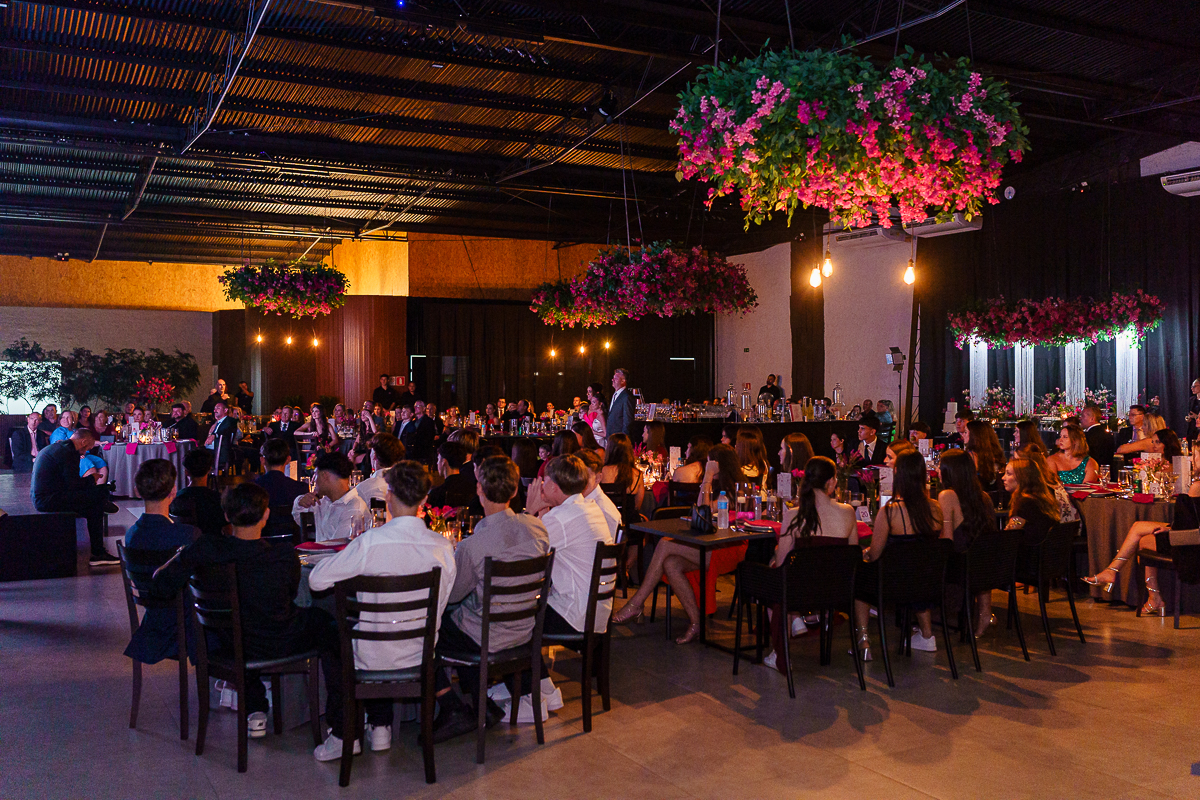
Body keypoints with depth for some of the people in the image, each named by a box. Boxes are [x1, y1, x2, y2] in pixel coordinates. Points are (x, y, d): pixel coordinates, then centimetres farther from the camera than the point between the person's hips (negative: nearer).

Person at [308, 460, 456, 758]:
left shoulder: (370, 542, -23)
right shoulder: (444, 546, -11)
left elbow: (316, 580, -14)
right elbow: (439, 606, 3)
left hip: (374, 657, -4)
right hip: (421, 656, 4)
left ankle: (342, 734, 30)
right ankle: (380, 728, 35)